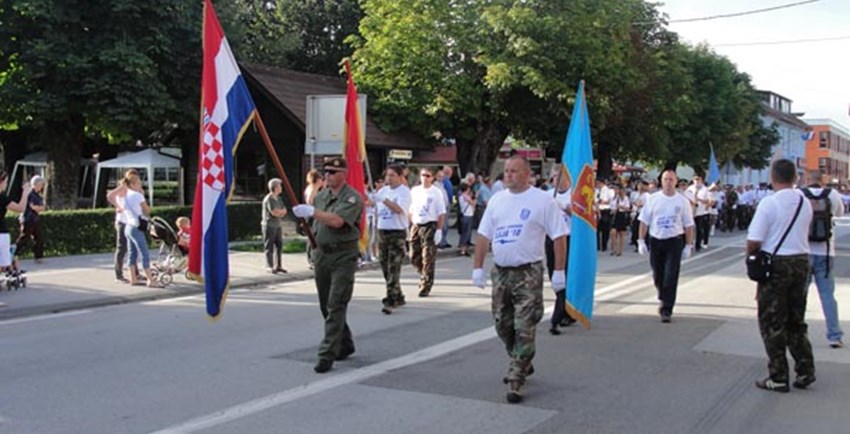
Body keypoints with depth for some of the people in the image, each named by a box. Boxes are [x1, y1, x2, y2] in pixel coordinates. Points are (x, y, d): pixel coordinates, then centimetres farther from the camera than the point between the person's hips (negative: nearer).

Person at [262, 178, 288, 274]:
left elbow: (284, 212, 10)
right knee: (269, 247, -3)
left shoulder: (278, 198, 13)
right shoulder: (268, 199, -13)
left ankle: (278, 266, 14)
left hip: (278, 225, 8)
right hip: (269, 225, -8)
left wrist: (278, 212, -9)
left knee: (279, 245, 7)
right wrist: (281, 211, 0)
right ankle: (269, 267, 1)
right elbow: (274, 212, -19)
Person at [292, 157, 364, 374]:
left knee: (336, 306, -10)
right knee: (326, 305, 13)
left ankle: (327, 354, -11)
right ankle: (344, 345, 29)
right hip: (321, 254, 8)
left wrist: (312, 211, -25)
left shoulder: (352, 198, -10)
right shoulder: (320, 196, 12)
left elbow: (337, 221, -24)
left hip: (343, 256, -7)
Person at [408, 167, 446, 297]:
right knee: (414, 257, 7)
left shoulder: (436, 192, -3)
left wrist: (439, 230, -12)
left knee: (428, 259, -5)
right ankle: (425, 276, 31)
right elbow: (410, 210, 15)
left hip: (430, 226, -5)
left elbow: (441, 213, -5)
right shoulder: (414, 191, 10)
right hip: (416, 226, 5)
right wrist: (411, 224, 8)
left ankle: (425, 287, 2)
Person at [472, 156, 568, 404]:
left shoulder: (542, 200, -6)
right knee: (503, 326, 14)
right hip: (500, 272, 6)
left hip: (528, 274, -6)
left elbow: (559, 237, -7)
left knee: (524, 330, -5)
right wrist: (477, 267, 5)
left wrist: (559, 271, -10)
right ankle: (523, 365, 35)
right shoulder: (497, 200, 9)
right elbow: (484, 236, 11)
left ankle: (516, 382, 0)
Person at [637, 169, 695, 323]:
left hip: (674, 242, -2)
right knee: (658, 276, 12)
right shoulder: (652, 199, 2)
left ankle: (666, 310, -4)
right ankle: (664, 300, 39)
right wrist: (641, 241, -3)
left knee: (671, 277, -8)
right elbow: (644, 221, 3)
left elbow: (688, 225, 3)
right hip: (655, 241, 2)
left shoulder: (683, 201, 0)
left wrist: (688, 246, -1)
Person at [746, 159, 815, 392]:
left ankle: (778, 377, 8)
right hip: (802, 261, 6)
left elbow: (753, 242, -18)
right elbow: (802, 234, 13)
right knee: (796, 320, 19)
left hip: (776, 264, -6)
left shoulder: (769, 202, -16)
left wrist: (752, 259, 1)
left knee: (772, 322, 4)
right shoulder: (805, 203, 4)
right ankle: (805, 371, 19)